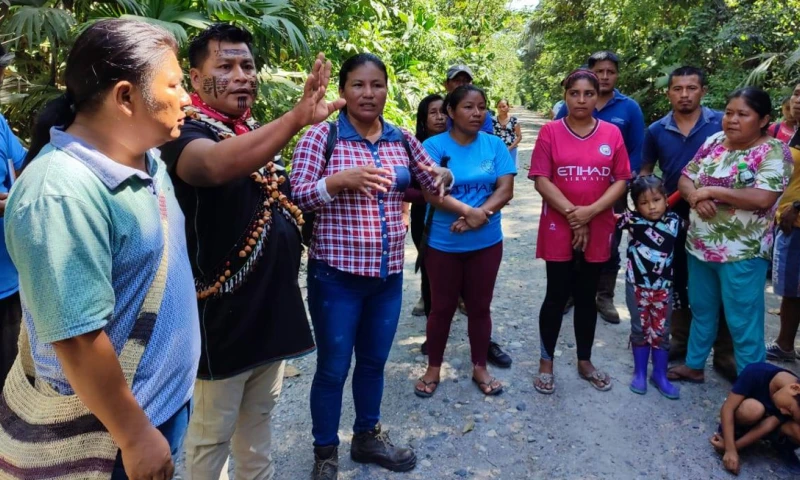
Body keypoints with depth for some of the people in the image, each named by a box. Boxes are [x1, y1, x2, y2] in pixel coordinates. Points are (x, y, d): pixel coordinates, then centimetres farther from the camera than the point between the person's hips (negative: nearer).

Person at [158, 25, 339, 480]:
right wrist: (298, 117, -53)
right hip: (224, 312, -7)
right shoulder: (186, 133, -16)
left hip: (273, 304, 8)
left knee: (258, 417, 24)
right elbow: (217, 165, -43)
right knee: (213, 432, 11)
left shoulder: (258, 133, 8)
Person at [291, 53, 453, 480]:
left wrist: (443, 175, -6)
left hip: (389, 273, 5)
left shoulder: (401, 138, 6)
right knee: (333, 368, 7)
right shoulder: (321, 136, -8)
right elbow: (297, 195, -12)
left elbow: (432, 180, 17)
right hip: (336, 273, -5)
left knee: (374, 361, 19)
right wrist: (341, 179, -28)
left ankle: (367, 437, 40)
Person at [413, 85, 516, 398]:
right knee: (442, 307, 10)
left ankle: (480, 367, 30)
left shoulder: (495, 145, 0)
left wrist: (480, 216, -23)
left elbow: (506, 189, -7)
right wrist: (470, 211, -28)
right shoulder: (434, 146, -7)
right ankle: (433, 369, 27)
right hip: (443, 244, -2)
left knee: (480, 306, 14)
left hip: (486, 243, 2)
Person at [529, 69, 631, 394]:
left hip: (598, 229, 2)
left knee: (587, 297, 13)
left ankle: (585, 361, 28)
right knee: (557, 296, 4)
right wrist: (572, 213, -15)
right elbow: (541, 180, -8)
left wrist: (591, 211, -14)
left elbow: (621, 180, 0)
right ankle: (546, 362, 19)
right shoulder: (550, 131, -3)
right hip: (558, 228, -2)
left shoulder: (612, 133, 3)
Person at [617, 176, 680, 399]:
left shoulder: (674, 221, -4)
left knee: (661, 332, 11)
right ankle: (640, 373, 27)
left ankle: (660, 375, 26)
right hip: (636, 286, -1)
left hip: (663, 288, 1)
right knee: (640, 330, 13)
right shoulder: (632, 219, -10)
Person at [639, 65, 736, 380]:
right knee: (679, 284, 15)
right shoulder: (656, 131, 1)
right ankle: (681, 342, 31)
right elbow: (644, 173, 9)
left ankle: (725, 354, 19)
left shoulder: (721, 123, -6)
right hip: (674, 219, 3)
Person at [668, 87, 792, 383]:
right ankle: (694, 365, 36)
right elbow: (685, 179, 6)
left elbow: (762, 198, -24)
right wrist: (696, 197, -16)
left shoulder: (773, 152, -11)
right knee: (701, 310, 20)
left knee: (743, 322, 4)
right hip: (699, 246, 6)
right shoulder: (714, 142, 6)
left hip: (742, 254, -6)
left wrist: (711, 191, -18)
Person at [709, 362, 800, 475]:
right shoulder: (756, 373, -33)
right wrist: (730, 450, -35)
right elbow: (727, 408, -30)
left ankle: (784, 446, 4)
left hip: (764, 420, 3)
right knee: (753, 408, -38)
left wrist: (733, 446, -30)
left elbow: (767, 427, -25)